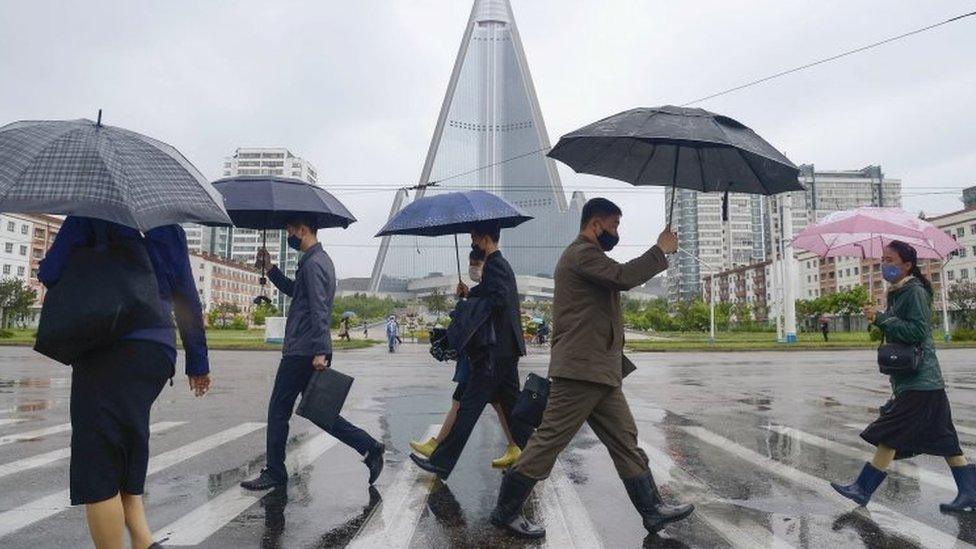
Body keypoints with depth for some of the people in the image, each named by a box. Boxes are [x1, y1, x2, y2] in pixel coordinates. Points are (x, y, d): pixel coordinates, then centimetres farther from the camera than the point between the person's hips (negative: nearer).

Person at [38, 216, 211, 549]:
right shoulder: (170, 227, 14)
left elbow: (49, 274, -6)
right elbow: (188, 299, 14)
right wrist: (198, 363, 18)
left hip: (109, 350, -5)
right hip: (158, 351, 6)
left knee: (99, 463, 2)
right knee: (125, 456, 17)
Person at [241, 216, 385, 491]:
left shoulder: (313, 264, -14)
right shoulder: (319, 260, 18)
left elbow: (319, 310, -22)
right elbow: (294, 291, 29)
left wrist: (319, 351, -26)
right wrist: (270, 268, 20)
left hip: (302, 353, -10)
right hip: (308, 352, 10)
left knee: (278, 411, 3)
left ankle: (274, 473, 15)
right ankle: (370, 447, 10)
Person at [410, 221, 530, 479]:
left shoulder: (493, 265, -13)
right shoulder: (502, 264, 18)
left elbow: (499, 300, -26)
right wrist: (470, 293, 3)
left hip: (494, 351, -10)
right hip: (507, 350, 10)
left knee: (469, 406, -5)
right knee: (510, 405, 15)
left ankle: (441, 462, 1)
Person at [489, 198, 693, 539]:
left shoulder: (586, 256, 25)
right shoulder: (582, 253, -10)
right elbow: (623, 276, -22)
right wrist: (661, 250, -11)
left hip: (599, 372, 11)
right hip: (581, 369, -11)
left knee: (625, 441, 12)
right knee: (550, 439, -5)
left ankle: (652, 510, 20)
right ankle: (505, 511, 6)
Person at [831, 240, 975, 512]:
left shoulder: (915, 291, -13)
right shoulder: (897, 293, 16)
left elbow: (918, 331, -22)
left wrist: (881, 319, -21)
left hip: (918, 382, -10)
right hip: (910, 379, 10)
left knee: (891, 434, -7)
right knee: (943, 439, 13)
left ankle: (863, 489, -3)